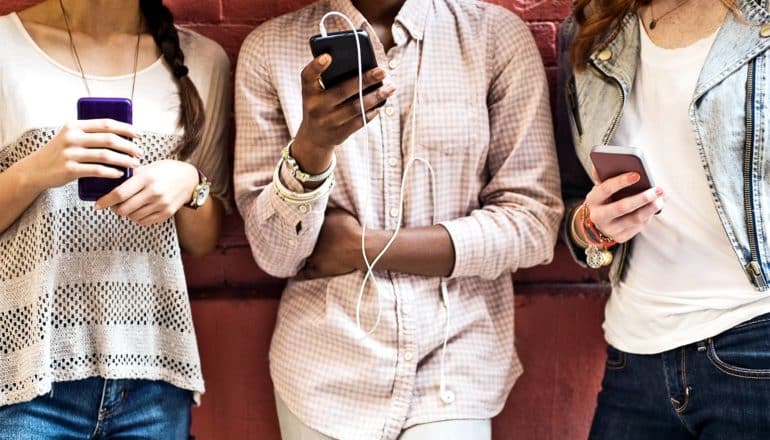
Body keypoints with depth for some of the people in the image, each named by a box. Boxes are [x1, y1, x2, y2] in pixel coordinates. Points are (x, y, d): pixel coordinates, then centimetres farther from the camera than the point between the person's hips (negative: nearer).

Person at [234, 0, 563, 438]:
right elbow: (275, 252, -6)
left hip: (455, 362, -1)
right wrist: (312, 145, -23)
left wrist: (365, 247, -10)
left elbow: (534, 223, -7)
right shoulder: (270, 48, -3)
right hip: (323, 368, 1)